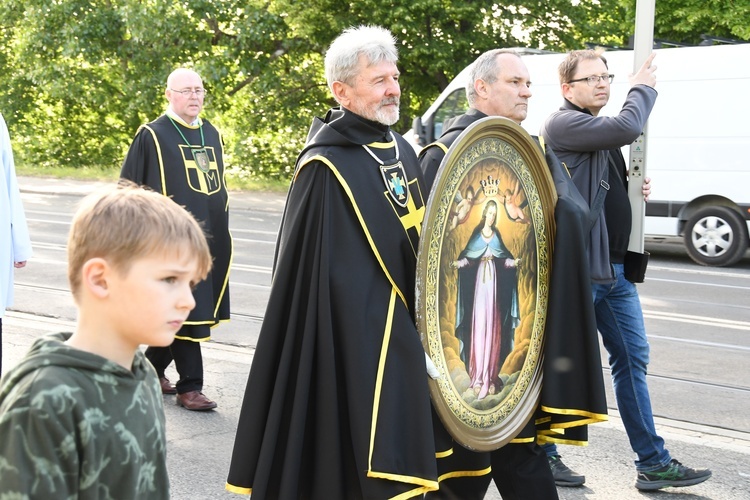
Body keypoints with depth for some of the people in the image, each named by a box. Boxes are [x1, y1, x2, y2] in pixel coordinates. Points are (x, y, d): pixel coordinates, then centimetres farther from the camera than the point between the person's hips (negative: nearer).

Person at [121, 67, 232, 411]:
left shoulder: (212, 134, 13)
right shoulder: (152, 135, -5)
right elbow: (129, 189, -4)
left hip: (210, 239, 7)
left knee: (203, 310, 11)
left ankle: (151, 367, 28)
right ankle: (189, 386, 8)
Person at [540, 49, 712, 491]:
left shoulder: (602, 132, 17)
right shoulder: (563, 125, -11)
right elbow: (628, 127, -24)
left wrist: (636, 188, 5)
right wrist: (644, 87, -6)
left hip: (616, 268, 9)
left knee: (633, 359, 10)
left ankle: (653, 463, 18)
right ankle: (543, 455, 18)